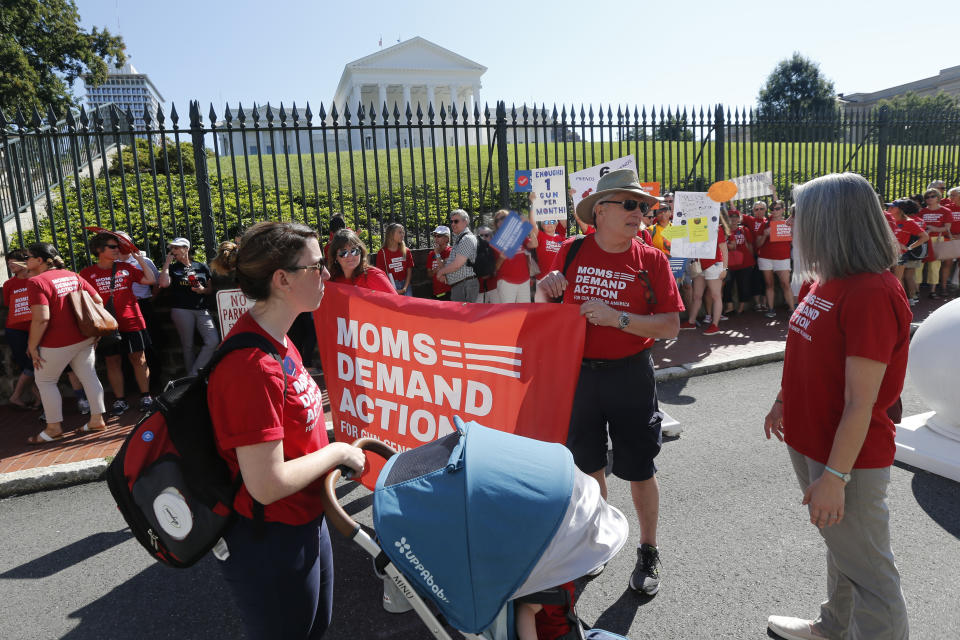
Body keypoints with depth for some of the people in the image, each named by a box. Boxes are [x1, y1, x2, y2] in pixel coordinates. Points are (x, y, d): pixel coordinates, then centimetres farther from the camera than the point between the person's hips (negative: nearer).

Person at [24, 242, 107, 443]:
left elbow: (41, 319, -23)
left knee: (44, 381, 10)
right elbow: (98, 301, 9)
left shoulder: (36, 282, -15)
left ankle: (54, 428, 15)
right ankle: (97, 419, 17)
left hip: (57, 343, -7)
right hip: (84, 338, 7)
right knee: (88, 376, 11)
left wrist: (32, 346, -13)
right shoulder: (72, 276, 7)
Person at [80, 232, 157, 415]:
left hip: (132, 322, 1)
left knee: (138, 359, 3)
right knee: (113, 362, 5)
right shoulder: (87, 273, 3)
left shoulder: (126, 268, 8)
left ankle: (146, 396, 11)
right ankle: (120, 400, 14)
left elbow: (150, 280, 6)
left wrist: (140, 259, 5)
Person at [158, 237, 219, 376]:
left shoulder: (201, 267, 14)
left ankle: (193, 372, 0)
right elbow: (164, 283, -11)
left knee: (213, 341, -12)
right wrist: (167, 263, -4)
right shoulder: (172, 268, 10)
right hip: (181, 310, -2)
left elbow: (211, 289, 18)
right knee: (188, 345, 2)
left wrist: (203, 290, -4)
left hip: (202, 310, 2)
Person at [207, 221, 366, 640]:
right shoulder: (253, 366, -31)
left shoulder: (276, 339, 1)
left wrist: (326, 436, 2)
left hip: (305, 523, 9)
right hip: (271, 546, -9)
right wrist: (337, 452, -18)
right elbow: (267, 485, -30)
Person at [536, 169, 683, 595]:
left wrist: (616, 317, -23)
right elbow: (546, 305, 12)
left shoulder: (651, 261, -6)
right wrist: (545, 289, -11)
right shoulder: (571, 252, -1)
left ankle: (648, 553, 30)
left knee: (639, 470, 8)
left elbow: (671, 325, -11)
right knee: (588, 466, 16)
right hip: (578, 372, 2)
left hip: (630, 375, -2)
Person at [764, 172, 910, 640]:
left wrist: (833, 477, -23)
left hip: (850, 457, -9)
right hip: (810, 441, 9)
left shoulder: (872, 295, -25)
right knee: (839, 546, 27)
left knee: (868, 571, 8)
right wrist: (782, 402, 20)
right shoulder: (824, 282, 4)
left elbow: (861, 403, -25)